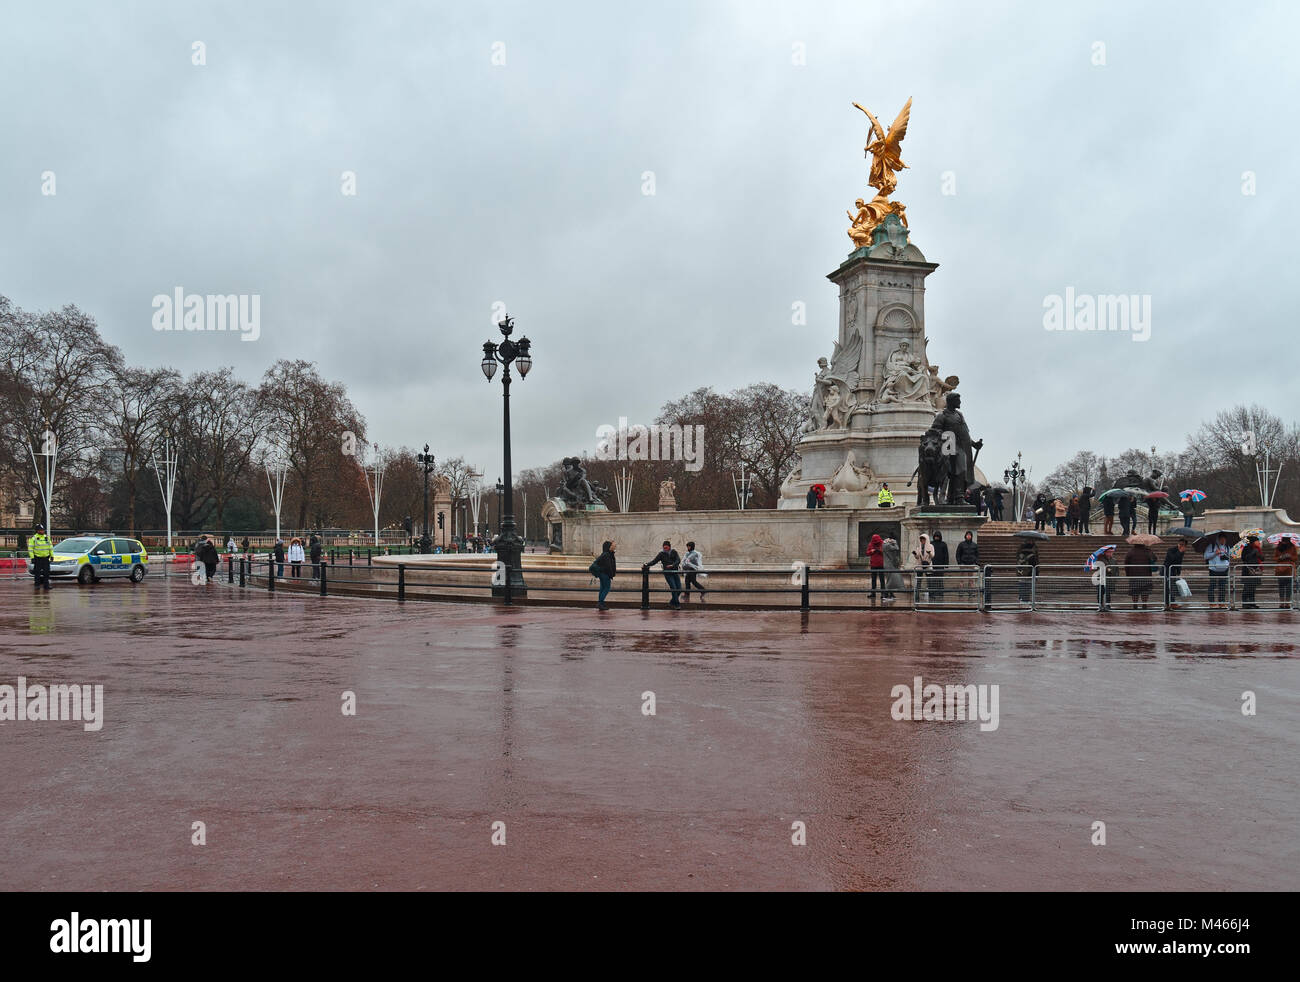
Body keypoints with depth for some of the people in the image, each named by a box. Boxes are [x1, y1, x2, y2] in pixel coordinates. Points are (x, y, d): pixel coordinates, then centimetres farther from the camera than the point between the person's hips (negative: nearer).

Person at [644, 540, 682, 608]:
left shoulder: (674, 552, 3)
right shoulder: (661, 554, -1)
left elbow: (678, 560, -7)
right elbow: (654, 561, -3)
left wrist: (673, 565, -25)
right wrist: (646, 565, -14)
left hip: (675, 572, 3)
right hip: (668, 573, -3)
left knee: (679, 589, 1)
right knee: (674, 588, -11)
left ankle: (672, 602, 20)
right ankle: (677, 604, 0)